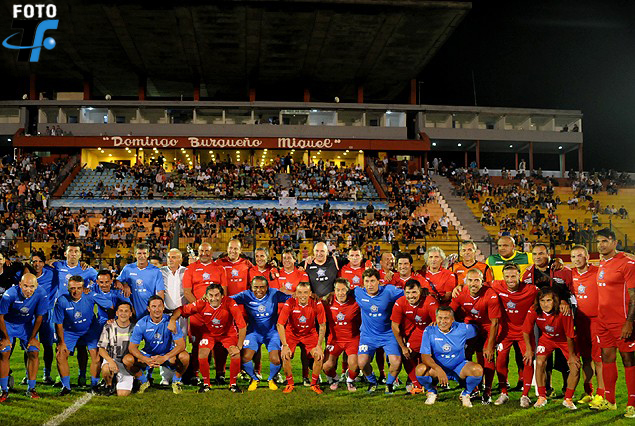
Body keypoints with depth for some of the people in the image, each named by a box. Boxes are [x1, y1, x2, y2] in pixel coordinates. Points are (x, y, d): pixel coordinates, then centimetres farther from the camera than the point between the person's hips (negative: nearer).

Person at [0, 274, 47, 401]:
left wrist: (33, 337, -4)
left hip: (27, 325, 2)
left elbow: (39, 317, -10)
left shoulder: (41, 294, -25)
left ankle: (31, 389, 6)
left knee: (34, 352, -7)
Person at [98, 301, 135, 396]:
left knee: (123, 394, -12)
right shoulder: (109, 327, -2)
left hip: (127, 364, 0)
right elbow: (101, 349, -2)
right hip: (111, 359, 0)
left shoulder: (134, 328, 0)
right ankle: (110, 385, -1)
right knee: (106, 369, -36)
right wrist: (110, 361, -21)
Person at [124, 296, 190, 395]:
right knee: (127, 360, -22)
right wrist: (146, 360, -29)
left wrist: (164, 358, -34)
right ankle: (144, 382, 7)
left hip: (168, 355, -2)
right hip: (148, 355, 2)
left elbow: (181, 345, -20)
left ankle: (176, 381, 2)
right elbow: (132, 347, -12)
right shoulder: (141, 324, -13)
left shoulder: (170, 321, -17)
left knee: (185, 356, -30)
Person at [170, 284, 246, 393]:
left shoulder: (230, 303, -30)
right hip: (209, 333, 1)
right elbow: (181, 310, -13)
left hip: (228, 333, -1)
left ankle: (233, 384, 3)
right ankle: (206, 383, 5)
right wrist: (173, 320, -34)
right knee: (202, 355, -21)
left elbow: (242, 326, -28)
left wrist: (239, 346, -29)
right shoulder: (201, 304, -24)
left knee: (236, 355, -22)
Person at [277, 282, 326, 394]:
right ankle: (290, 384, 4)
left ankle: (314, 384, 7)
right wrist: (285, 345, -23)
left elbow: (322, 326, -11)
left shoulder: (317, 304, -21)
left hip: (310, 334, 1)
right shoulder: (290, 304, -24)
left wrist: (319, 345, -16)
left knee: (319, 356, -17)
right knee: (285, 356, -20)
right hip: (292, 333, -1)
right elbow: (280, 324, -19)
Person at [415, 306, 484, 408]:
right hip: (437, 366, 0)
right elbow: (425, 355, -17)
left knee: (478, 370, -28)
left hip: (459, 367, 0)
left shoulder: (462, 329, -12)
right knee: (420, 370, -29)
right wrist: (438, 369, -33)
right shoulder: (430, 330, -14)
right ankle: (432, 392, 6)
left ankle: (466, 394, 3)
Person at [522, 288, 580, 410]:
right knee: (540, 363, -16)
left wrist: (572, 355, -12)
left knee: (575, 367, -11)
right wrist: (529, 350, -4)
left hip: (565, 340, -1)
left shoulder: (563, 312, -35)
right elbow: (526, 331, -11)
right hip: (547, 338, 1)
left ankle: (568, 399, 9)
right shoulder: (534, 311, -27)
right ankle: (542, 397, 1)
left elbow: (569, 336, -22)